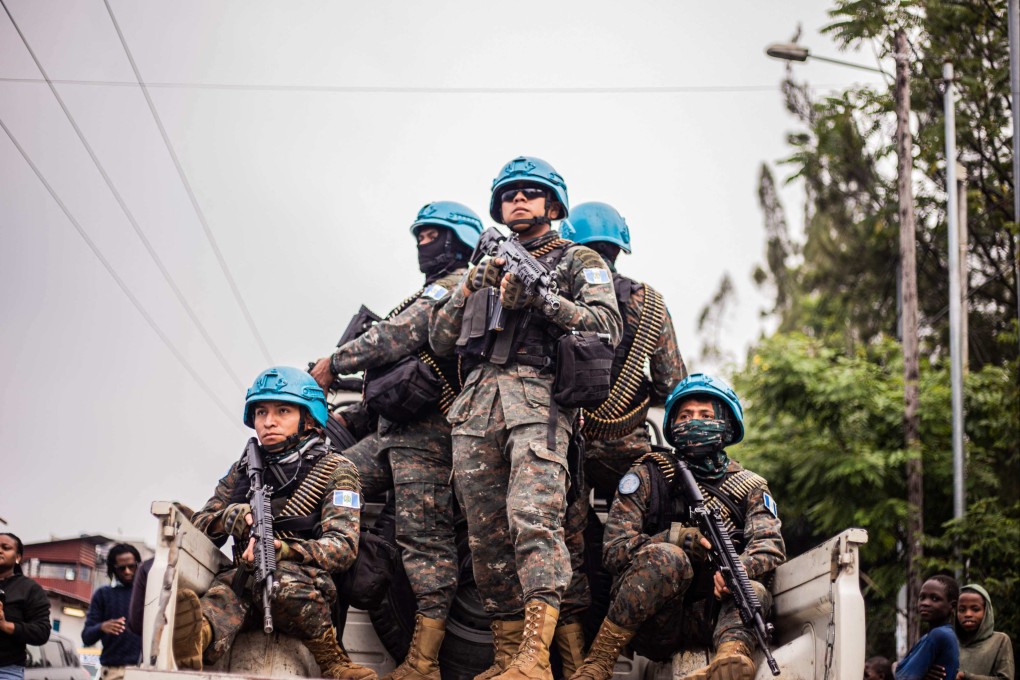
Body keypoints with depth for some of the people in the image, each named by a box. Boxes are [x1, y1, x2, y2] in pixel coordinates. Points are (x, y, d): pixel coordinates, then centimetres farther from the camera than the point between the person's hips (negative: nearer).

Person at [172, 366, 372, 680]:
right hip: (246, 577, 3)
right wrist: (228, 517, -9)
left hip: (309, 582, -3)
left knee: (280, 578, -39)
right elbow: (199, 526, 15)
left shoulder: (336, 471, 5)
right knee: (227, 585, -34)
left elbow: (343, 546, -8)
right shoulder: (244, 471, 20)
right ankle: (199, 635, -68)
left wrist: (282, 550, -25)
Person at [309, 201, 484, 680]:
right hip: (393, 429, 11)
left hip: (426, 432, -11)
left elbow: (400, 336, -15)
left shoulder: (460, 284, -4)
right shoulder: (435, 292, 28)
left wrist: (336, 362, -6)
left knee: (425, 540, -12)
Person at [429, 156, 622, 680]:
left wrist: (538, 297, -9)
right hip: (476, 403, 5)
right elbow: (440, 341, 21)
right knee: (486, 534, 0)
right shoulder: (486, 264, 29)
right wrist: (469, 289, 4)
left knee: (533, 518, -22)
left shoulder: (579, 261, 16)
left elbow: (607, 326, -1)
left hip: (538, 399, -5)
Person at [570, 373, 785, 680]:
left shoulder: (749, 488, 14)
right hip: (651, 624, -2)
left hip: (708, 617, 2)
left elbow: (771, 545, -6)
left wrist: (740, 568, -30)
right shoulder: (648, 476, 8)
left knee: (754, 592, -28)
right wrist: (678, 538, -18)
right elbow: (614, 550, -3)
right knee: (668, 558, -32)